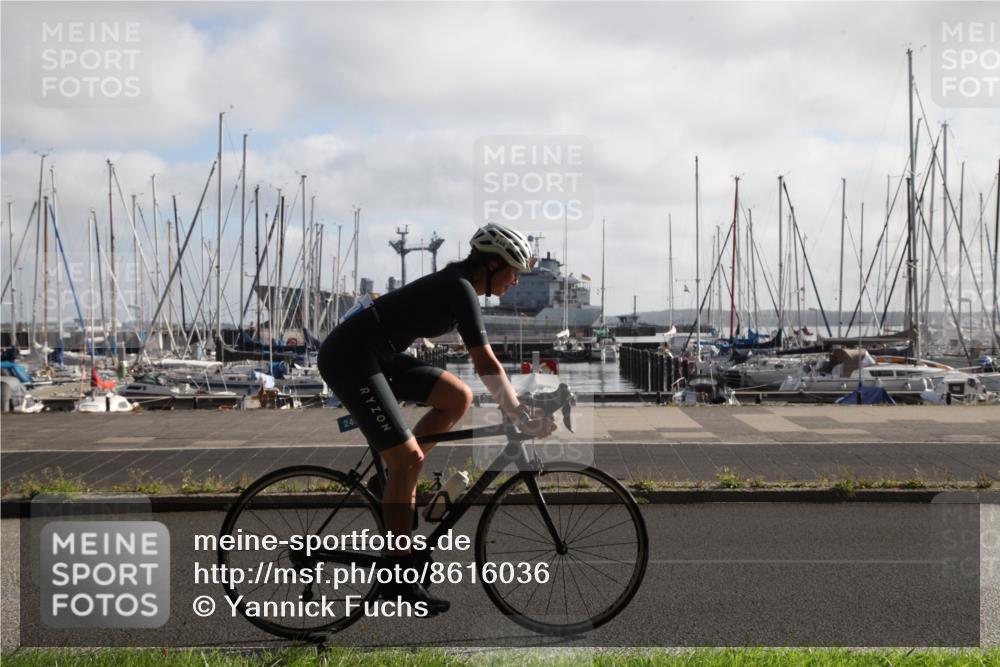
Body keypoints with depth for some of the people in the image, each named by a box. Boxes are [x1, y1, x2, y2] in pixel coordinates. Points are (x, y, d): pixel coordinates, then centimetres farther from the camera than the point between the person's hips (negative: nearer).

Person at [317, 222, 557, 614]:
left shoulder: (456, 285, 14)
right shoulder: (461, 289, -15)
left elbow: (482, 362, 22)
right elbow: (486, 364, -19)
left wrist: (517, 406, 21)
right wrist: (522, 417, -14)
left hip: (377, 356, 10)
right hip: (350, 358, -10)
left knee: (458, 398, 4)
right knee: (408, 458, -11)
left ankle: (395, 486, 10)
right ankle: (398, 576, -2)